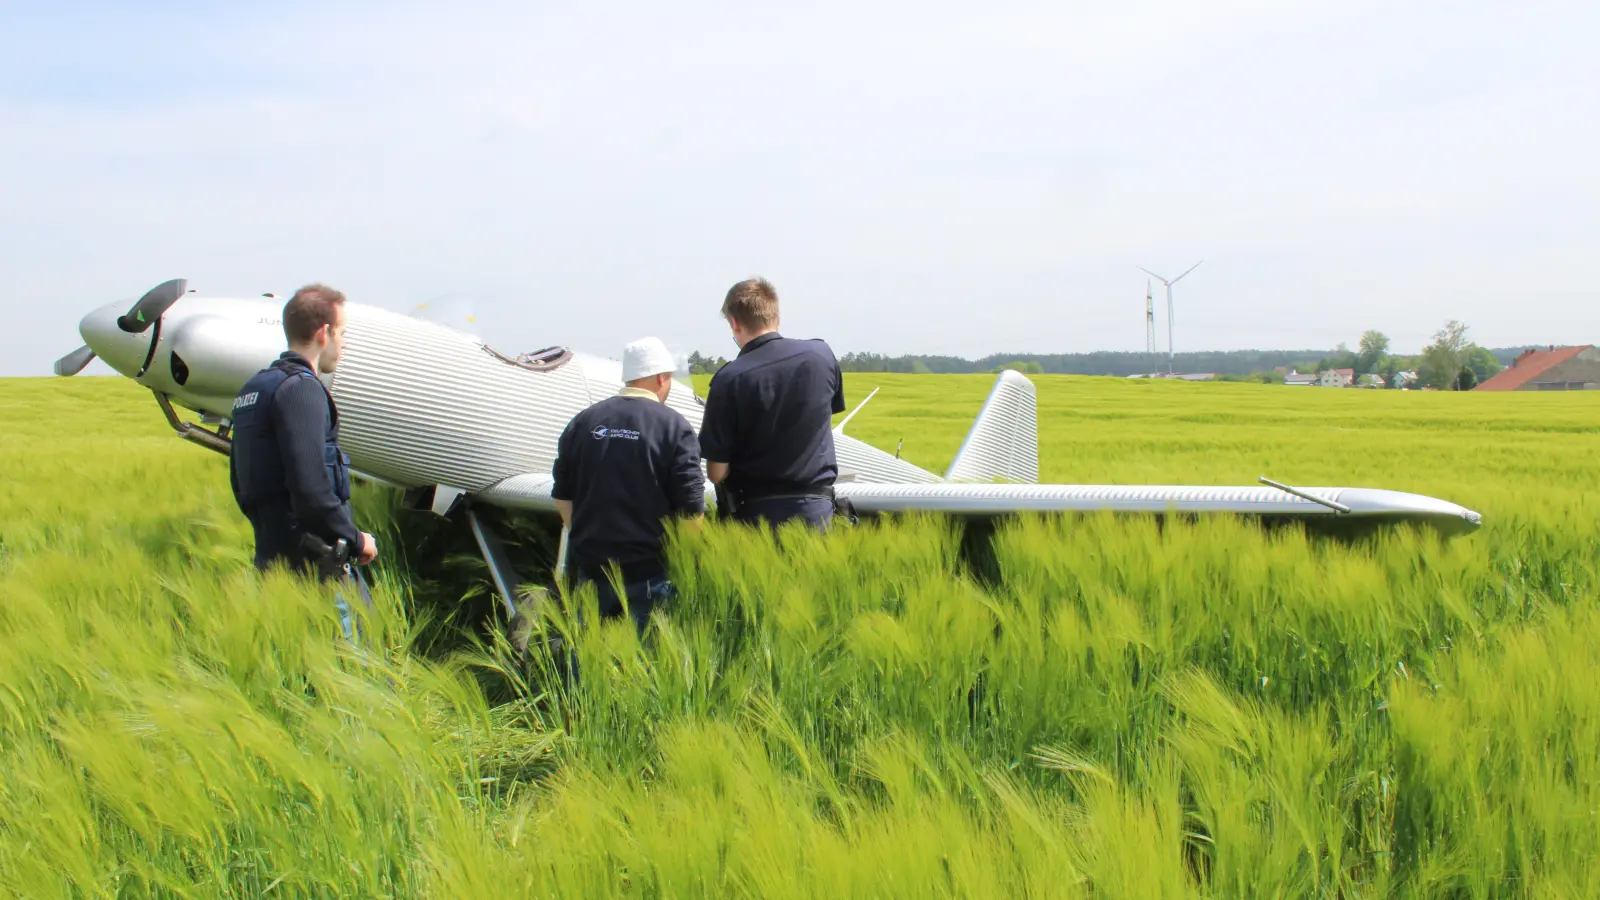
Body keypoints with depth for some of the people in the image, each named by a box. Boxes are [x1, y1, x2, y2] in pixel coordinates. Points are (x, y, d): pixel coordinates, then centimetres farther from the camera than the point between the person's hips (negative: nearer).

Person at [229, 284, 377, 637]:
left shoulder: (252, 390, 18)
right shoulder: (301, 388, -13)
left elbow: (240, 484, 21)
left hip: (270, 556, 10)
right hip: (314, 564, -10)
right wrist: (356, 539, -11)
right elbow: (310, 488, -22)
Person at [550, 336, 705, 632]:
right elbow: (691, 508, -10)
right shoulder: (674, 427, -7)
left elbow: (562, 496, 12)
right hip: (649, 571, -4)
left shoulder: (582, 423, 7)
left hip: (590, 567, 4)